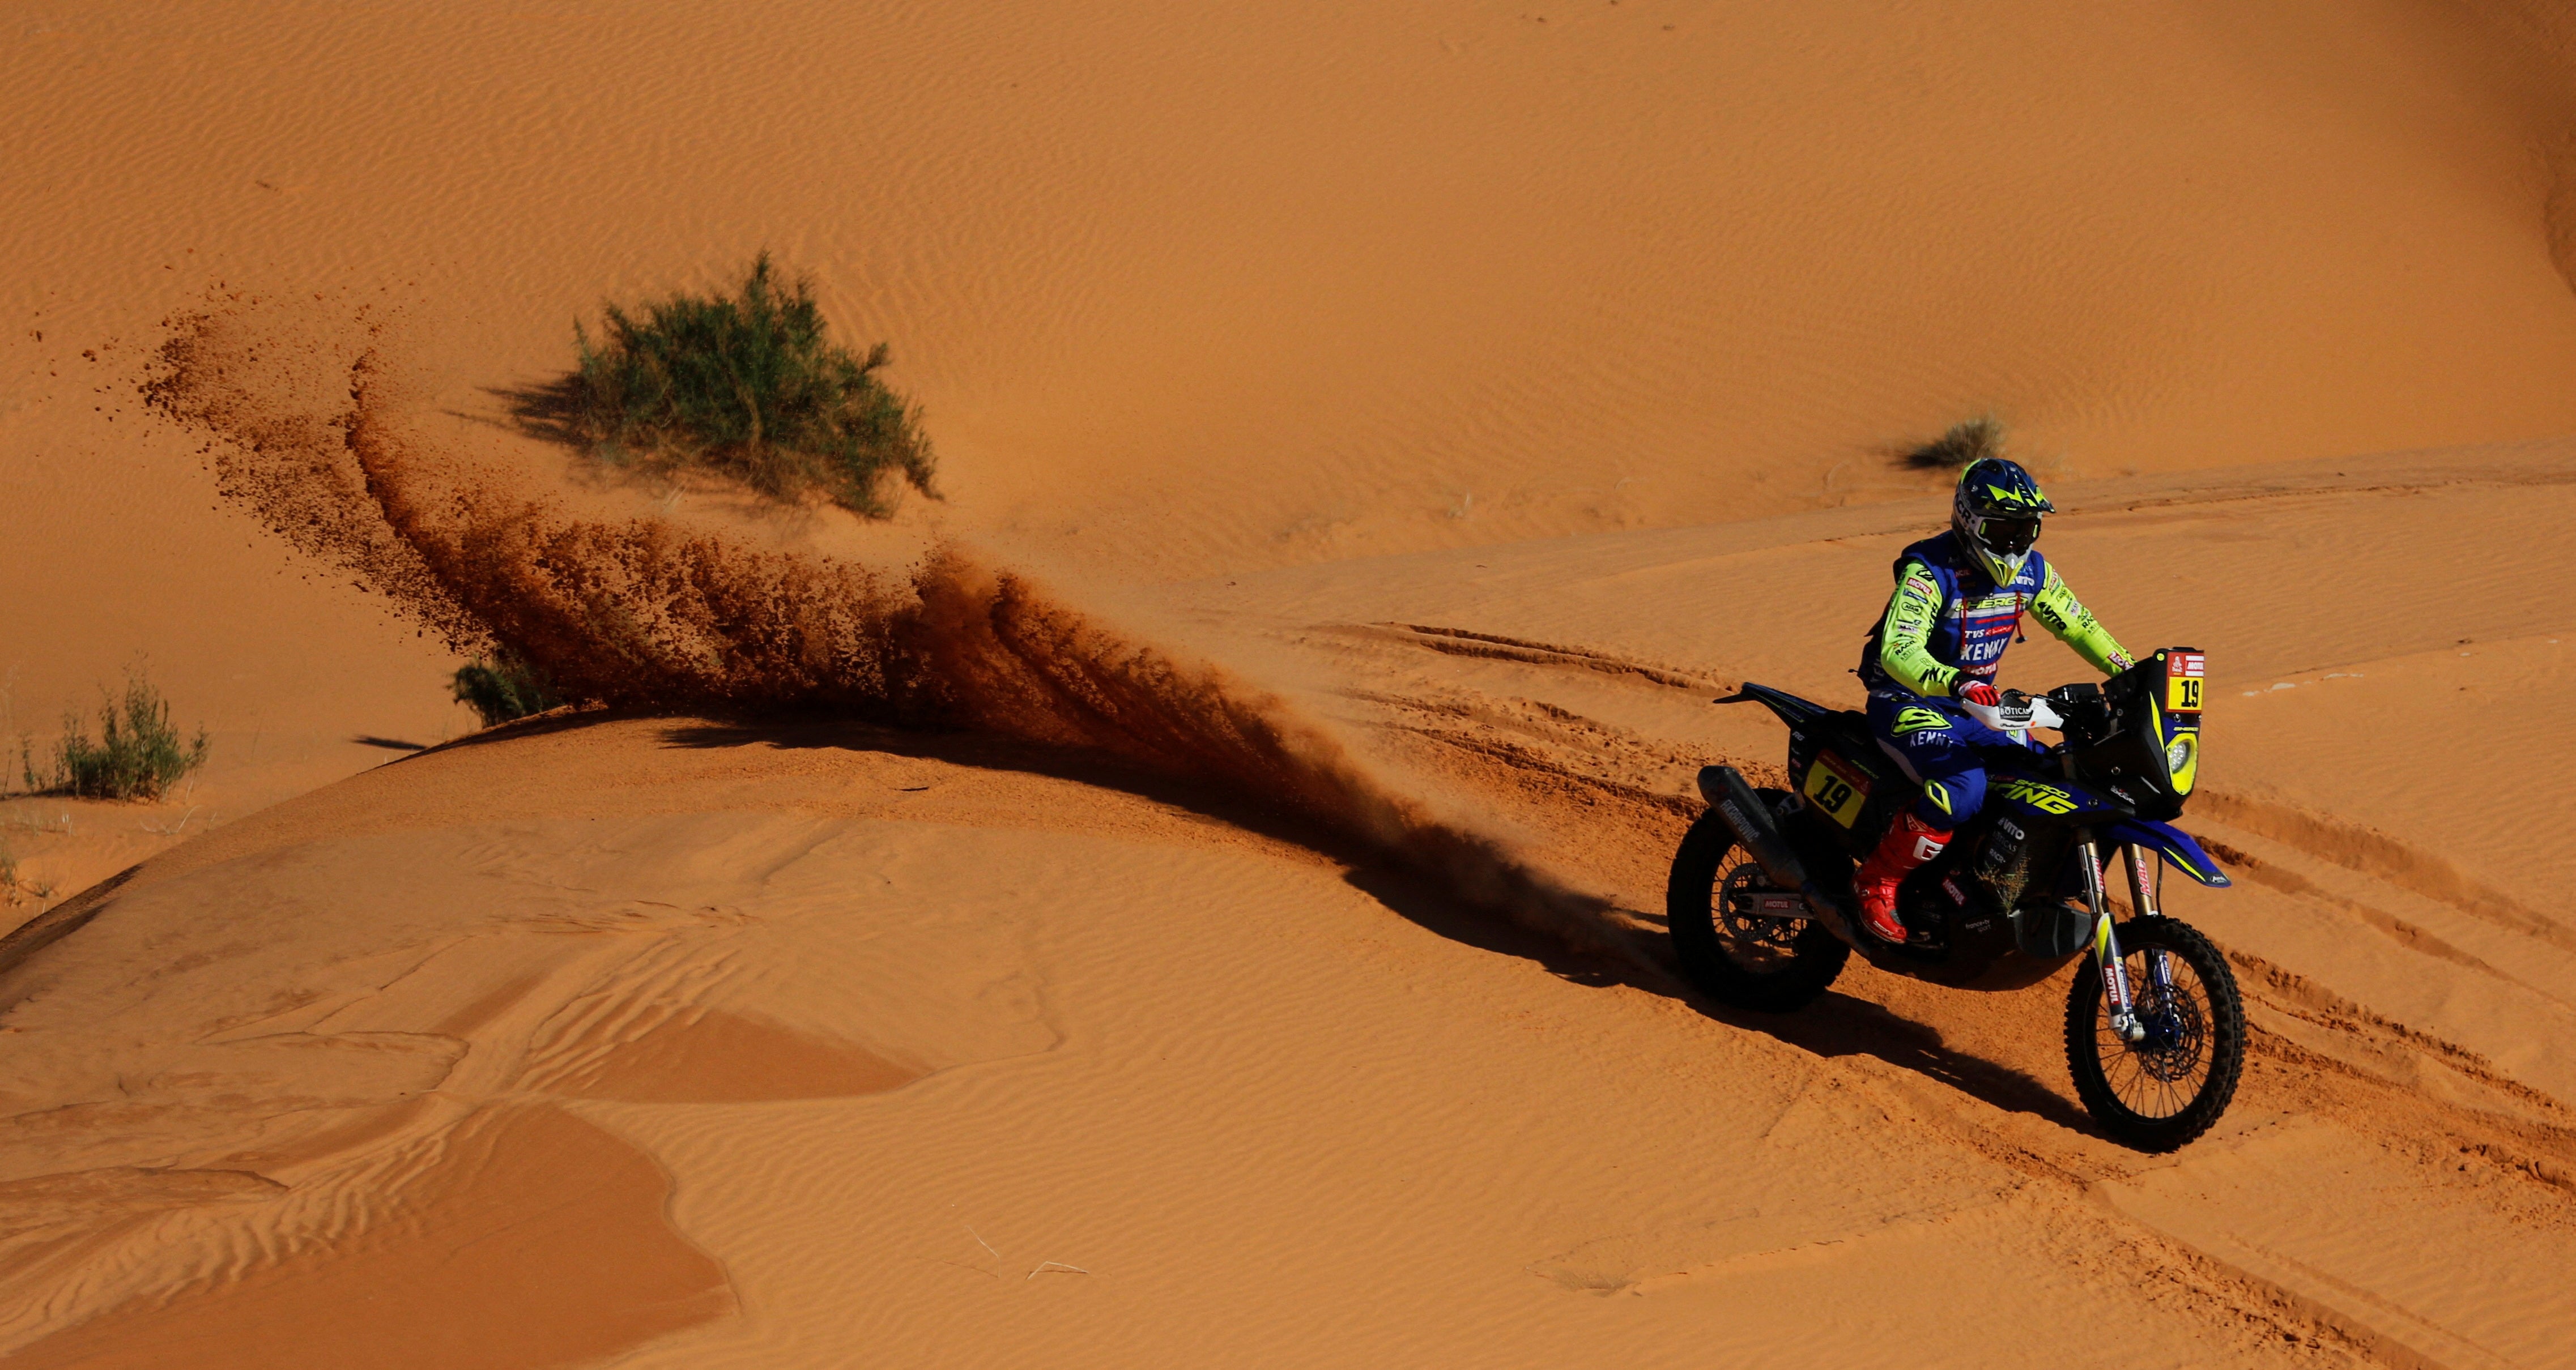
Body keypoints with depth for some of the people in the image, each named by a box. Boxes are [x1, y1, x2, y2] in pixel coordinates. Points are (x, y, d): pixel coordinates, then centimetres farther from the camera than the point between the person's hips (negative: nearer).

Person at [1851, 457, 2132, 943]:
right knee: (1964, 785, -34)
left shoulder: (2032, 571, 1)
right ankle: (1877, 883, -19)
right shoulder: (1930, 571, -22)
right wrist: (1956, 683, -53)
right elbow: (1897, 650, -35)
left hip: (1978, 702, 8)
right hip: (1907, 701, -8)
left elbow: (2076, 624, 15)